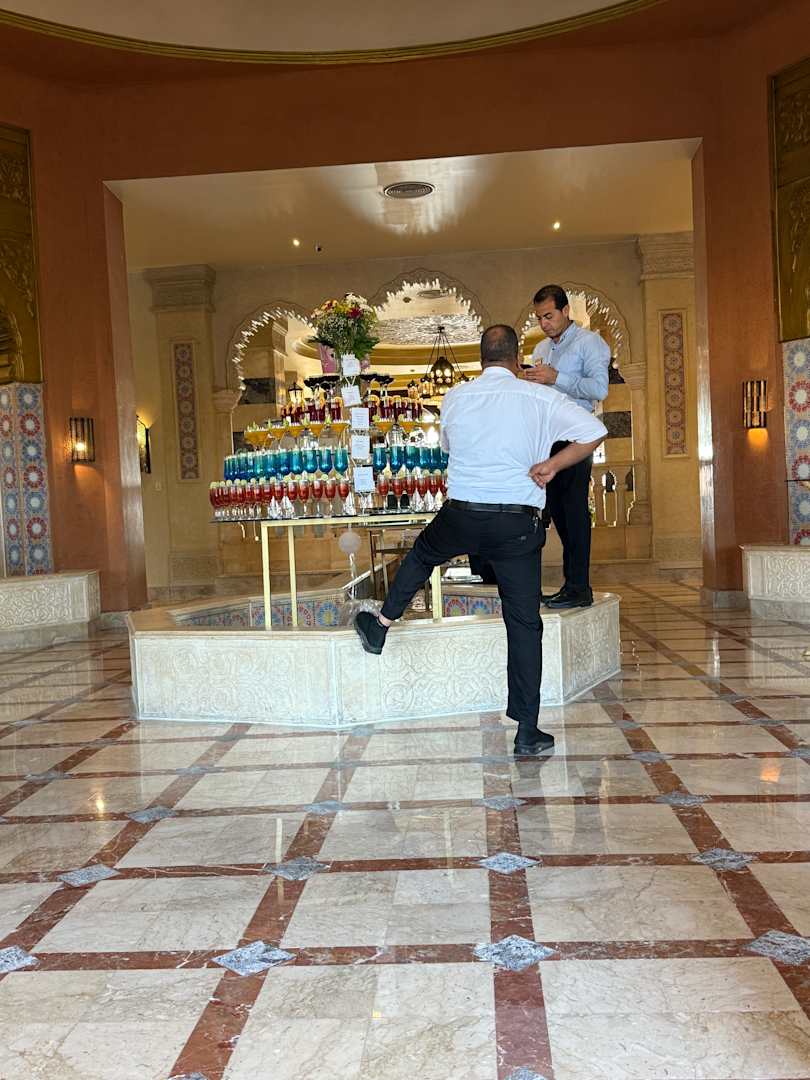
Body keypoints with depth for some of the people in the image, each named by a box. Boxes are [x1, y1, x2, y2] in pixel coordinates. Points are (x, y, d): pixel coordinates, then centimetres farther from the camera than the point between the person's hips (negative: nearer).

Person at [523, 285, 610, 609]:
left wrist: (556, 378, -20)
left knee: (574, 510, -10)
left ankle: (579, 589, -7)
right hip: (547, 436, 8)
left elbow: (599, 388, -15)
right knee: (557, 509, 7)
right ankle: (571, 583, 15)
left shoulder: (589, 342, -1)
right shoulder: (541, 349, 22)